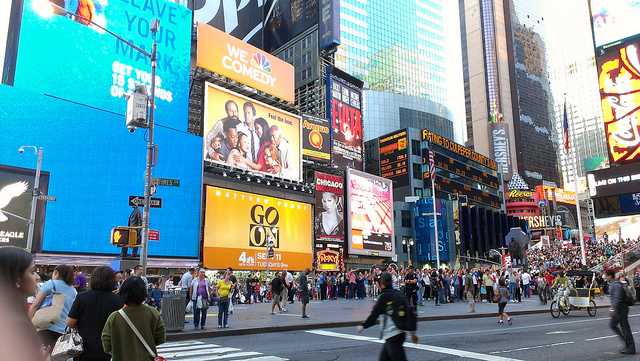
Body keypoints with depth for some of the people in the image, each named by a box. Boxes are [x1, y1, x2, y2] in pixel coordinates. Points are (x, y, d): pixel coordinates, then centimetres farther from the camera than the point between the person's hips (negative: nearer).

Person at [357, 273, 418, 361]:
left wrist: (363, 326, 5)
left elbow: (374, 315, -10)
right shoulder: (399, 294, 8)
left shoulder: (384, 296, -12)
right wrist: (413, 332, 18)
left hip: (392, 335, -9)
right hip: (401, 333, 9)